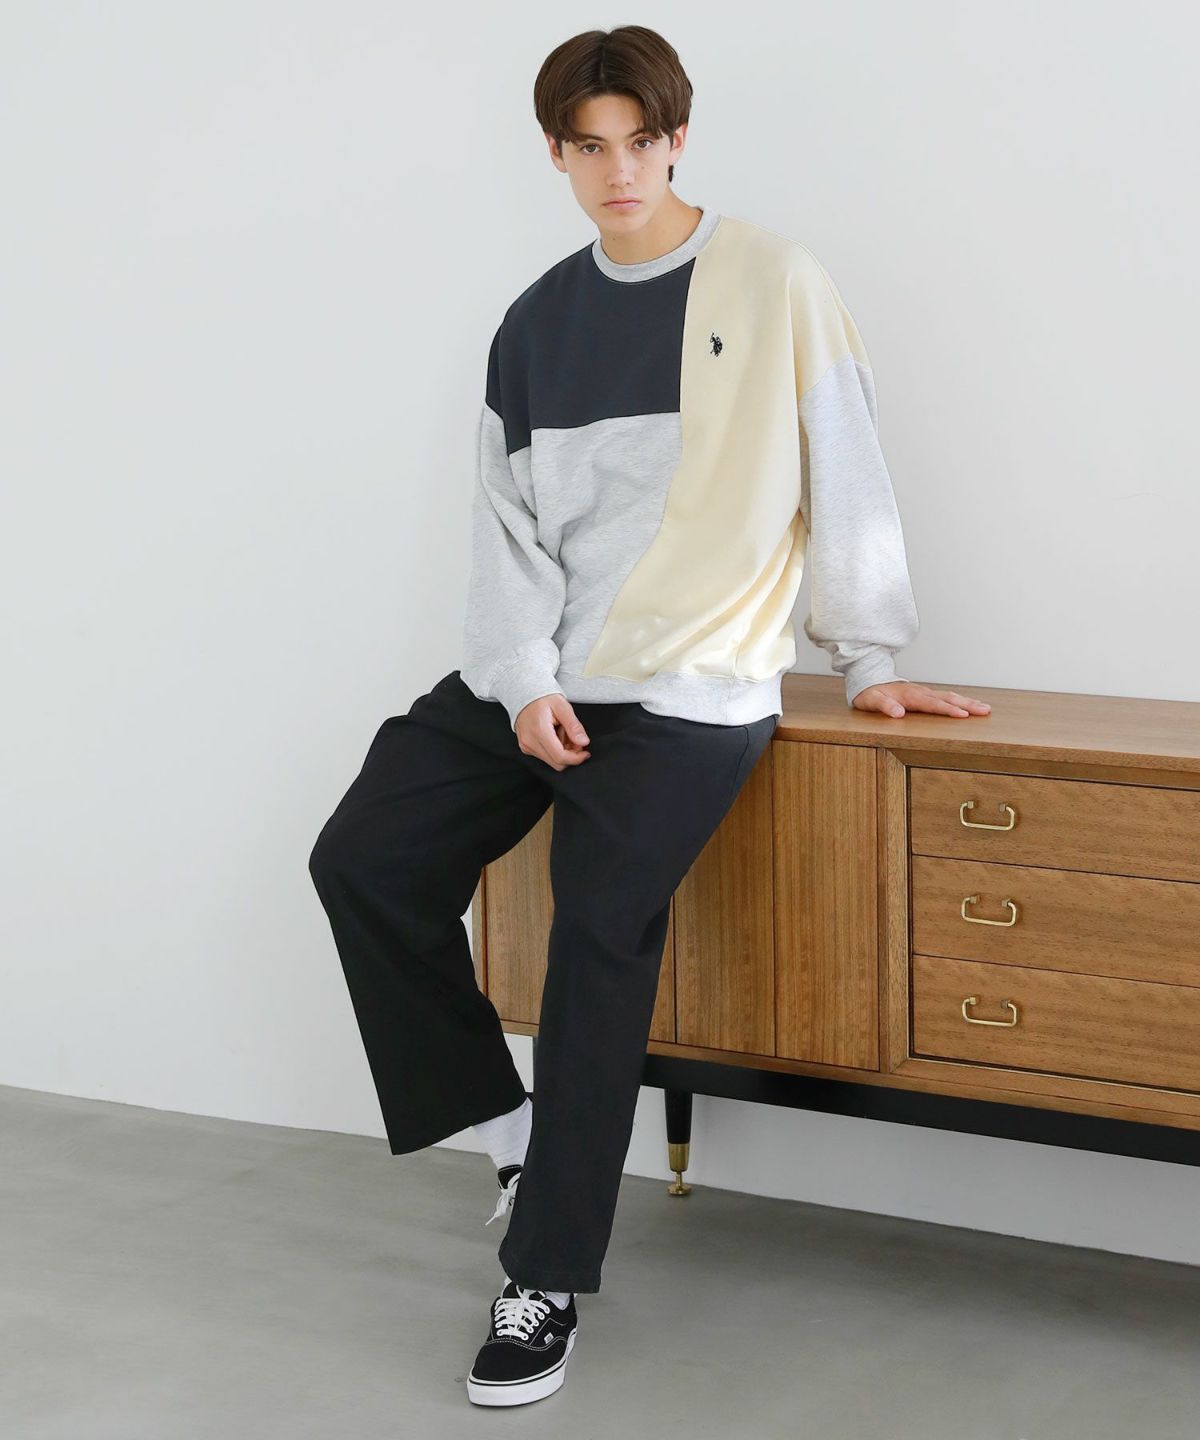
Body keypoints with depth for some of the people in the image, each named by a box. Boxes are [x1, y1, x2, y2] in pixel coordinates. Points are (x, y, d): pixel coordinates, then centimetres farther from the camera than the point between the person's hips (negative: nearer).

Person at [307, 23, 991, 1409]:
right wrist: (528, 681, -8)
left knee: (600, 927, -21)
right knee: (366, 858, -8)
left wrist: (867, 659, 0)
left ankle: (547, 1283, -13)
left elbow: (846, 475, 0)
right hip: (537, 673, 6)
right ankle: (508, 1119, 10)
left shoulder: (773, 282, -2)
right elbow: (509, 523, 6)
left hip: (690, 689, -5)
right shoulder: (538, 322, 10)